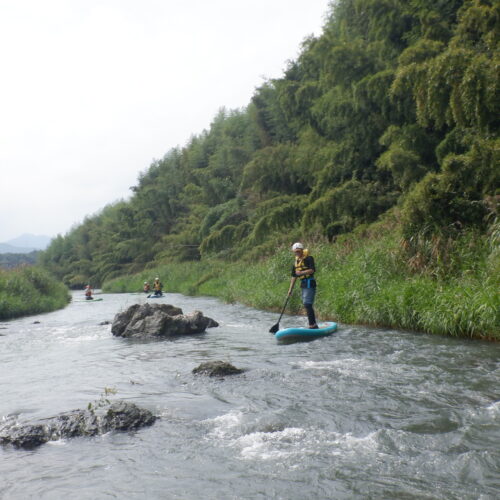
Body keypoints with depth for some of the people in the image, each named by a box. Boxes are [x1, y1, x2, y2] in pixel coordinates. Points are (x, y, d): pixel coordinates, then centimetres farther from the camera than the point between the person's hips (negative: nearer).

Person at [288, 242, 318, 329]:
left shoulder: (308, 258, -9)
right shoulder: (296, 261, 15)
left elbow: (312, 270, -20)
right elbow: (294, 276, 18)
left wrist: (302, 272, -29)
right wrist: (290, 289, 16)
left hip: (310, 283, -9)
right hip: (303, 284, 9)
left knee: (307, 304, -15)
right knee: (307, 305, 11)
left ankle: (312, 325, -13)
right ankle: (314, 324, 19)